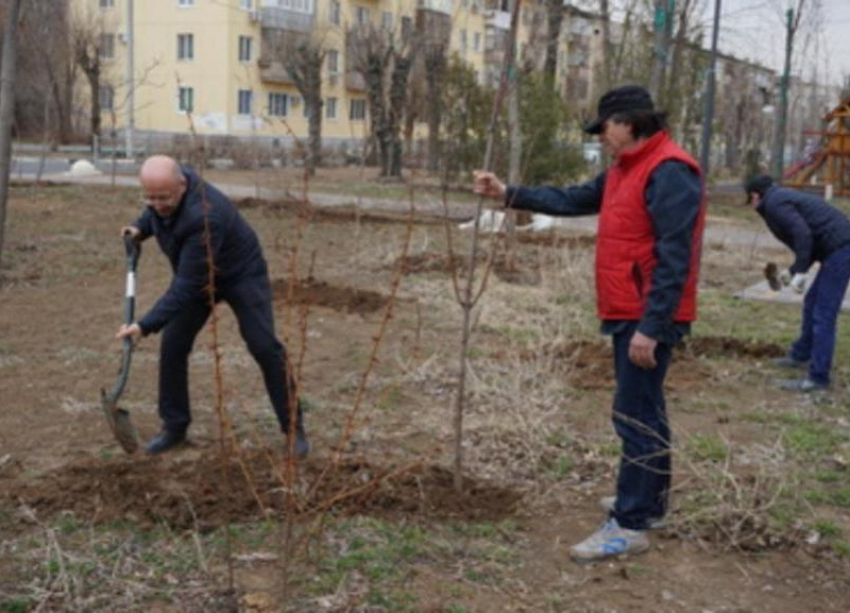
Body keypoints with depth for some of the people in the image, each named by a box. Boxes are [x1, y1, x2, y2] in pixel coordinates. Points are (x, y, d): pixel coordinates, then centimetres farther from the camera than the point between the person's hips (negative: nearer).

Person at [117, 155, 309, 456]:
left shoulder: (203, 217, -41)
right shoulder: (167, 186, -18)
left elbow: (187, 286, -39)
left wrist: (145, 326, -39)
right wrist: (141, 228, -9)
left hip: (242, 273, -7)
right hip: (196, 274, 7)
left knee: (265, 347, -12)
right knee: (173, 346, -2)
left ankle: (294, 427, 2)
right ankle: (174, 427, 12)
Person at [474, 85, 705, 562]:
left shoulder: (669, 173, -18)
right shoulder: (625, 169, 15)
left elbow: (674, 259, -23)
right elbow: (573, 200, 19)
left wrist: (650, 327, -26)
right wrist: (508, 194, 13)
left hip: (649, 319, -10)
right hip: (629, 315, 10)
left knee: (635, 415, -7)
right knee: (643, 410, 18)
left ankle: (630, 526, -1)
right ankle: (648, 502, 30)